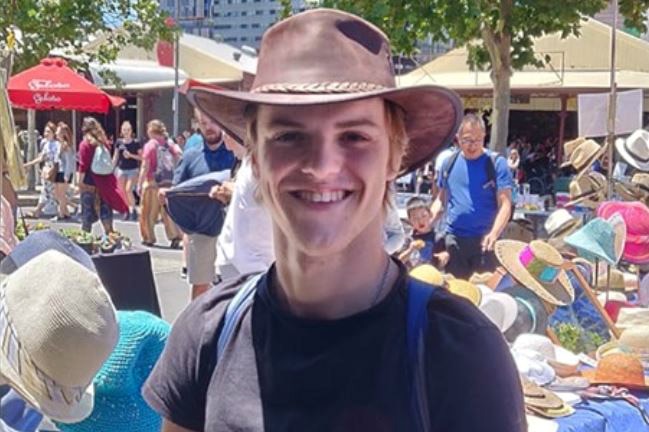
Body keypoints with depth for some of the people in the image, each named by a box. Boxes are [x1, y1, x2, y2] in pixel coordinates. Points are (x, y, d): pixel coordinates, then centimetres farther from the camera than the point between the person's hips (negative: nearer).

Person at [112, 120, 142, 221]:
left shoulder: (136, 143, -5)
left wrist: (131, 155, -16)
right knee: (123, 192, 4)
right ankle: (128, 210, 17)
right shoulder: (119, 142, 4)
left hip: (133, 170, -4)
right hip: (121, 169, 4)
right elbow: (115, 157, 10)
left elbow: (141, 157, -3)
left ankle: (133, 210, -3)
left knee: (128, 190, -16)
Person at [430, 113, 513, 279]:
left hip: (484, 240, -3)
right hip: (453, 239, 4)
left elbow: (505, 204, -11)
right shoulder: (449, 163, 7)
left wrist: (494, 234, -26)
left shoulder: (496, 163, -6)